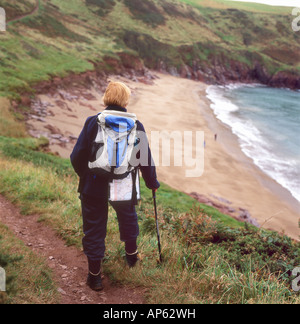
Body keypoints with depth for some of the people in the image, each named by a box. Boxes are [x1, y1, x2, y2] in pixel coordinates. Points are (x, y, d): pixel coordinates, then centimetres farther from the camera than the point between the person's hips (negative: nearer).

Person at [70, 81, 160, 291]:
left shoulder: (93, 122, -10)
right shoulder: (135, 126, -7)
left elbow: (77, 156, -8)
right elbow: (146, 159, -2)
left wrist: (85, 176, 12)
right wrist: (152, 183, 14)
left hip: (94, 187, -1)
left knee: (94, 229, 14)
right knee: (128, 218, 29)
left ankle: (95, 275, 24)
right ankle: (131, 255, 49)